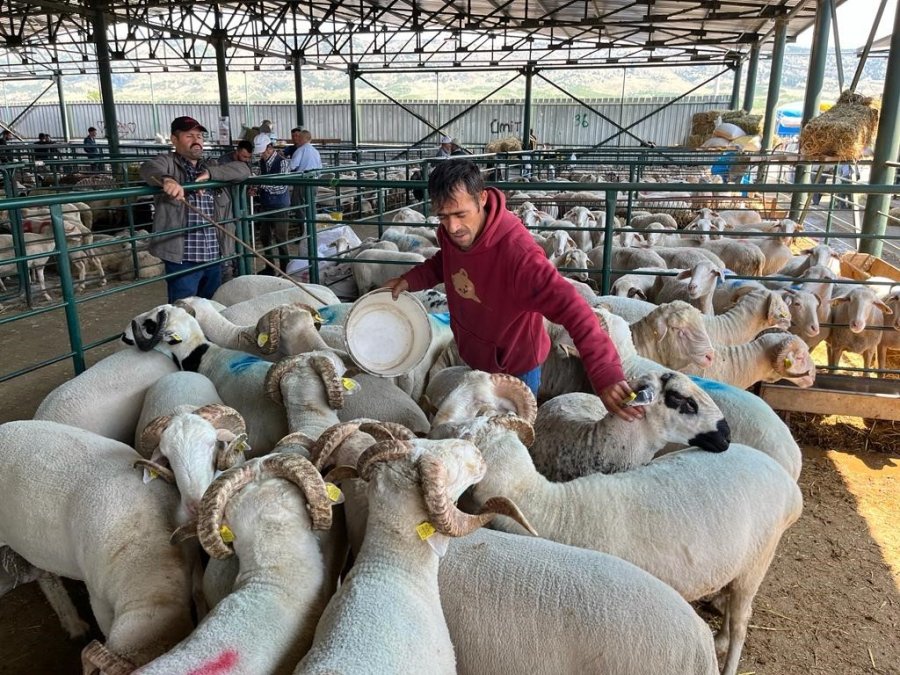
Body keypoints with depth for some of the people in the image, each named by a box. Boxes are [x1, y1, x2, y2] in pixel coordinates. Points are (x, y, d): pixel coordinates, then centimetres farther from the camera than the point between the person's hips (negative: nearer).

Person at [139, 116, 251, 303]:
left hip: (214, 256, 5)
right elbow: (149, 168, -20)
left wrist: (209, 174, -12)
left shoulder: (211, 166, 18)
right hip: (182, 258, -5)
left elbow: (243, 170, 3)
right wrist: (166, 180, -43)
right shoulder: (167, 163, 3)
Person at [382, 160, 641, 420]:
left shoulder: (515, 250, -38)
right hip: (470, 358, 6)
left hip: (515, 368, -6)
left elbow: (570, 306, -46)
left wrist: (606, 374, -55)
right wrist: (411, 279, -7)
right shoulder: (450, 233, -16)